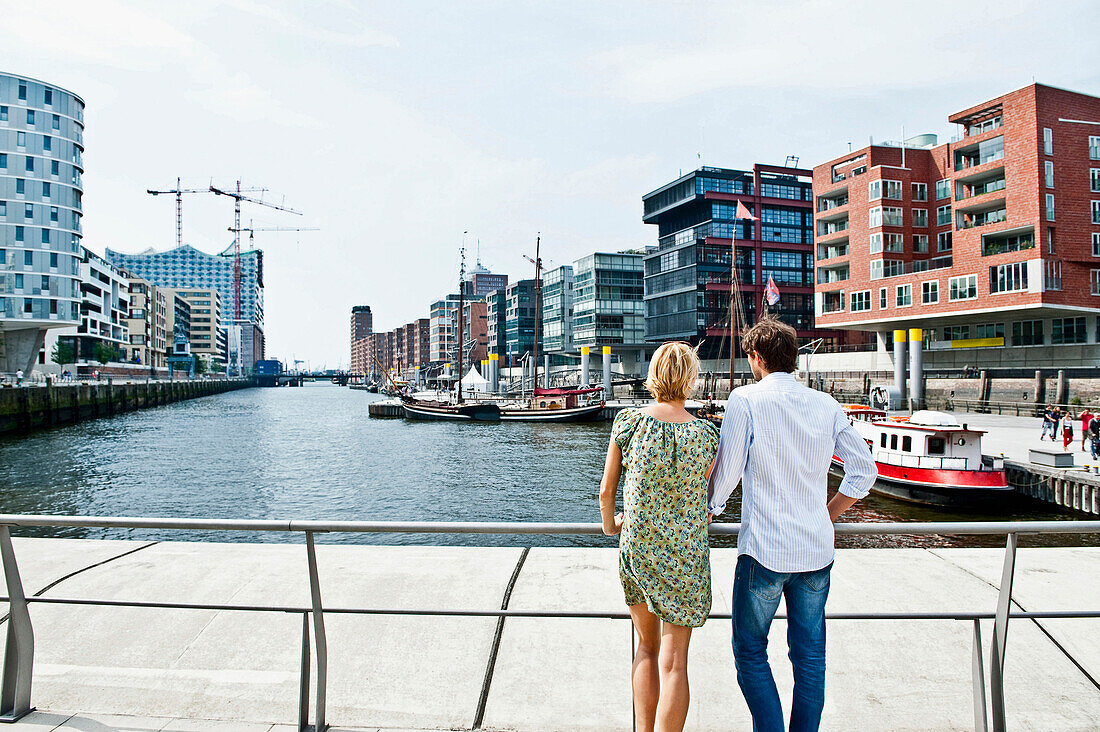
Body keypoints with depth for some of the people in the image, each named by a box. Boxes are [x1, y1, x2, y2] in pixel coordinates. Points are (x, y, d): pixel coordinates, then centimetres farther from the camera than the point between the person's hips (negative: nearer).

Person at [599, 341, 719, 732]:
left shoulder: (628, 421, -9)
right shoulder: (706, 434, -10)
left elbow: (607, 490, -3)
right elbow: (703, 496, 1)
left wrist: (610, 525, 17)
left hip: (635, 548, 2)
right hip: (686, 554, -1)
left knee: (647, 648, 21)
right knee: (673, 661, 8)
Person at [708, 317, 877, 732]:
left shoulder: (746, 399, -9)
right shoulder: (826, 405, 4)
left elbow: (727, 471, -7)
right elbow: (864, 470, 6)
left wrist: (707, 511, 10)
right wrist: (826, 515, 16)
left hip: (764, 550, -5)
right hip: (817, 551, 5)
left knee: (750, 652, 9)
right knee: (810, 656, 15)